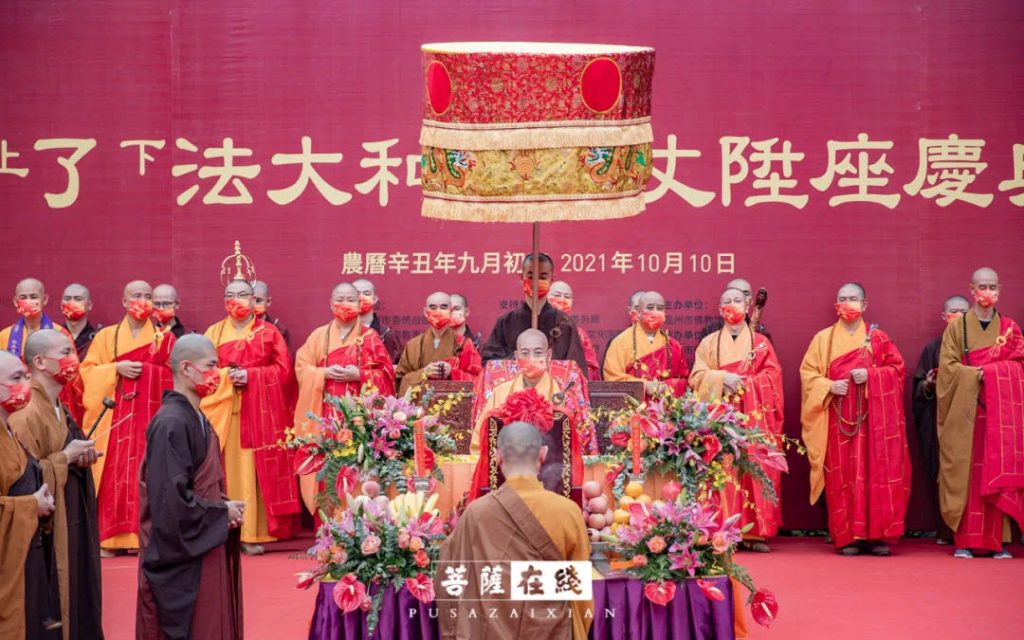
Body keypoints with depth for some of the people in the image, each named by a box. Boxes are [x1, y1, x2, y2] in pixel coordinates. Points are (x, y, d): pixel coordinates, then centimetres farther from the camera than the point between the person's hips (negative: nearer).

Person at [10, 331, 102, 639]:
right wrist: (65, 458, -18)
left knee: (77, 601, 14)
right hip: (48, 532, -9)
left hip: (73, 524, 10)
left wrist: (81, 457, 1)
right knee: (54, 613, -1)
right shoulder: (26, 415, -18)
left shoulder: (59, 410, 11)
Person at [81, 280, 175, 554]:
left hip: (149, 415, 0)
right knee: (113, 474, -4)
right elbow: (87, 370, 5)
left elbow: (174, 375, 3)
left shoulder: (165, 338, 9)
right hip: (114, 416, 1)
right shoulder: (106, 335, 11)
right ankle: (111, 537, -1)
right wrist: (117, 369, -10)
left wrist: (144, 369, -10)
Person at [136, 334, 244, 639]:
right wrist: (222, 511, -12)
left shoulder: (197, 419, 10)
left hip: (202, 548, 9)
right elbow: (172, 498, -23)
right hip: (181, 558, -9)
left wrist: (223, 507, 0)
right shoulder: (171, 423, -18)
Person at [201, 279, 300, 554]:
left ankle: (252, 533, -2)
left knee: (254, 470, -4)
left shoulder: (269, 333, 8)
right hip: (222, 410, 1)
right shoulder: (213, 332, 12)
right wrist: (226, 375, -12)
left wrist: (250, 375, -11)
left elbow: (283, 370, 1)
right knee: (225, 471, -4)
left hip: (260, 412, -1)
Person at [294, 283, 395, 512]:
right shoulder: (318, 336, 10)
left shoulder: (370, 337, 5)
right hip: (325, 414, 1)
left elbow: (386, 373, 1)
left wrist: (359, 375, -14)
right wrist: (325, 373, -12)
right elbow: (302, 368, 5)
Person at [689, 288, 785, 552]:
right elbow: (697, 376, 5)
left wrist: (744, 382, -11)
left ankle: (755, 532, -5)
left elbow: (772, 375, 3)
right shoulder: (709, 343, 14)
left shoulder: (760, 342, 14)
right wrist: (723, 378, -11)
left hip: (755, 414, 0)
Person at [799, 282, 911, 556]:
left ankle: (877, 535, 0)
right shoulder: (823, 338, 10)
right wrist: (829, 386, -12)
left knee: (875, 473, -4)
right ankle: (846, 537, 0)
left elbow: (897, 368, 5)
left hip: (872, 417, 0)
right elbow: (808, 373, 6)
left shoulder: (877, 337, 9)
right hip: (837, 418, 0)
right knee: (842, 476, -3)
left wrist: (871, 375, -11)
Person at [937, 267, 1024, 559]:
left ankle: (998, 540, -1)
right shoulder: (957, 327, 4)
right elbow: (948, 367, -4)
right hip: (966, 410, -2)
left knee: (1000, 471, -3)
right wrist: (980, 375, -15)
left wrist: (987, 372, -11)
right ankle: (964, 541, -3)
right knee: (966, 472, -5)